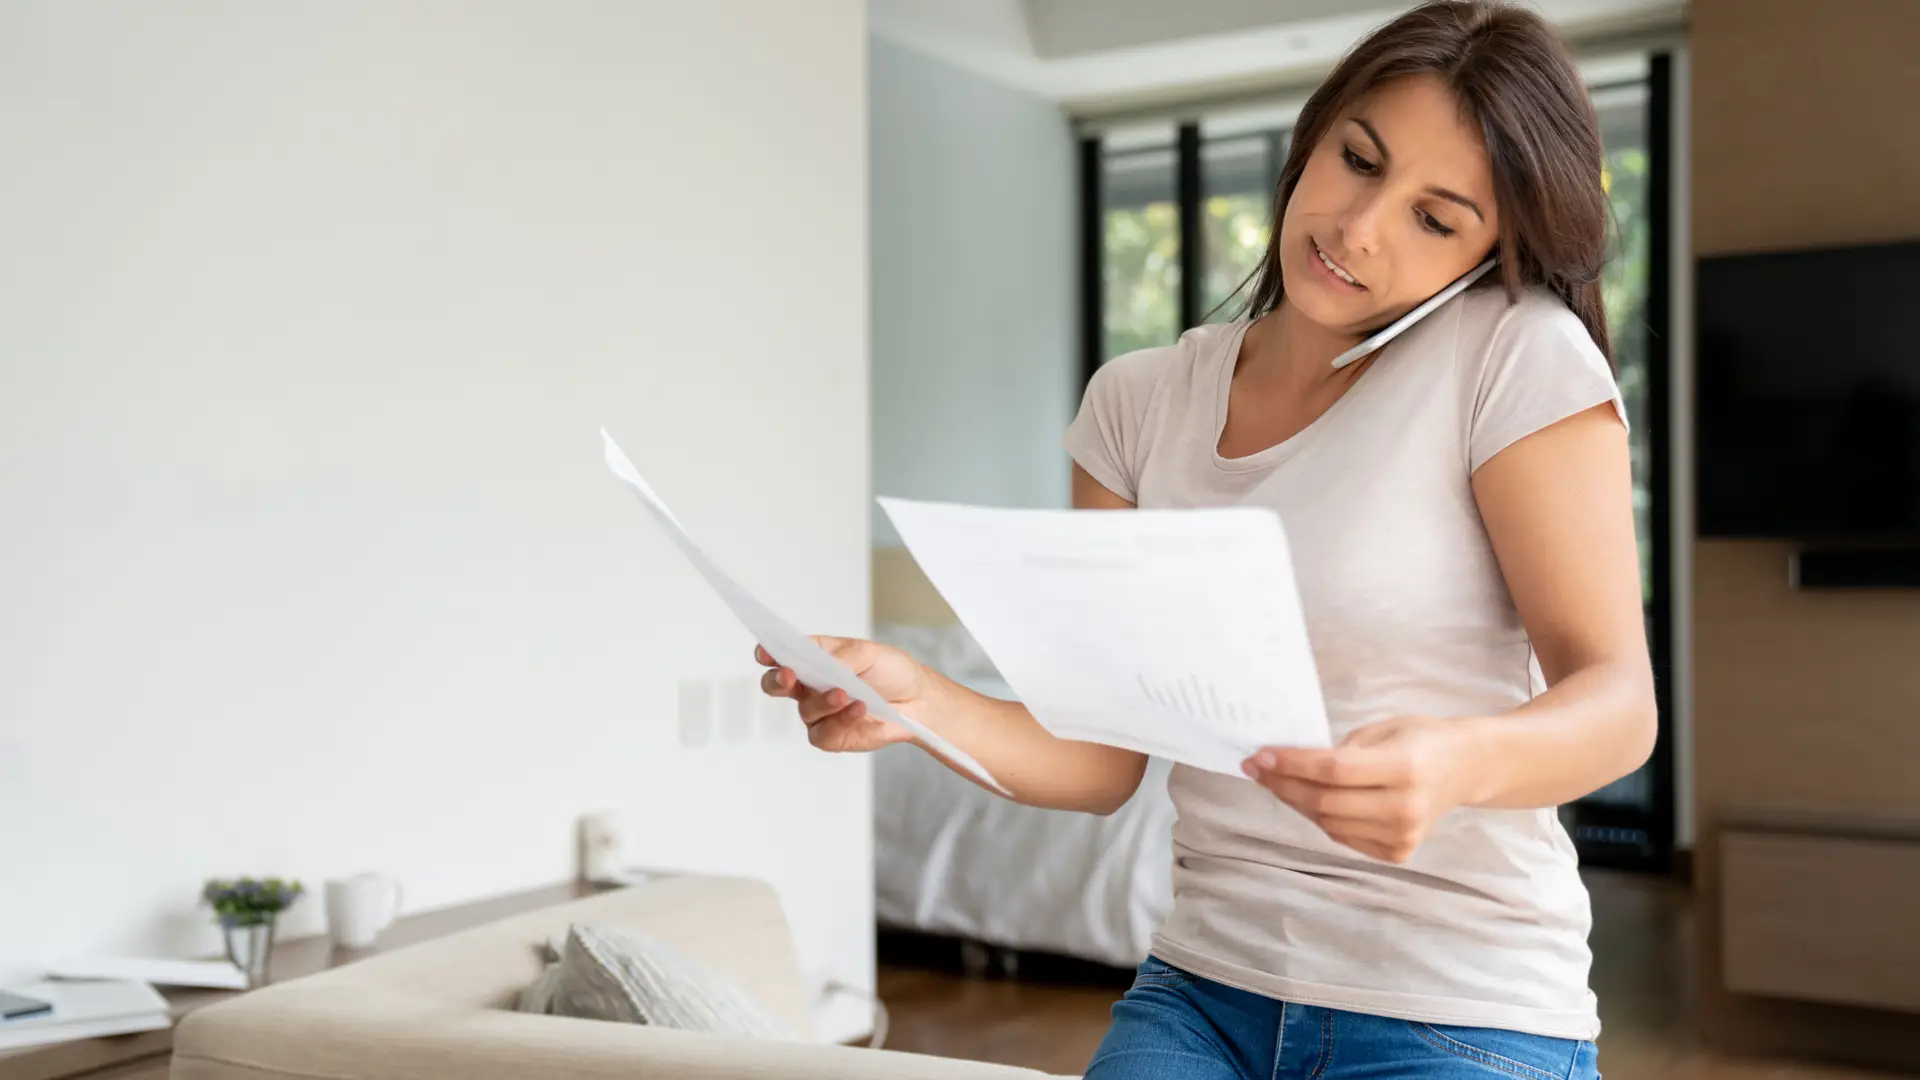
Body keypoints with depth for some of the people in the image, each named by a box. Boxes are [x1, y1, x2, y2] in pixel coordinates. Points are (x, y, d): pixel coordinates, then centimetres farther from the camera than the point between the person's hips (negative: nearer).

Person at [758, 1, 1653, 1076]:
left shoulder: (1515, 353, -9)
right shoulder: (1140, 402, 4)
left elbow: (1619, 703, -14)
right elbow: (1104, 758, 2)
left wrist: (1458, 762, -35)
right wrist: (920, 699, -17)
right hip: (1203, 989, 4)